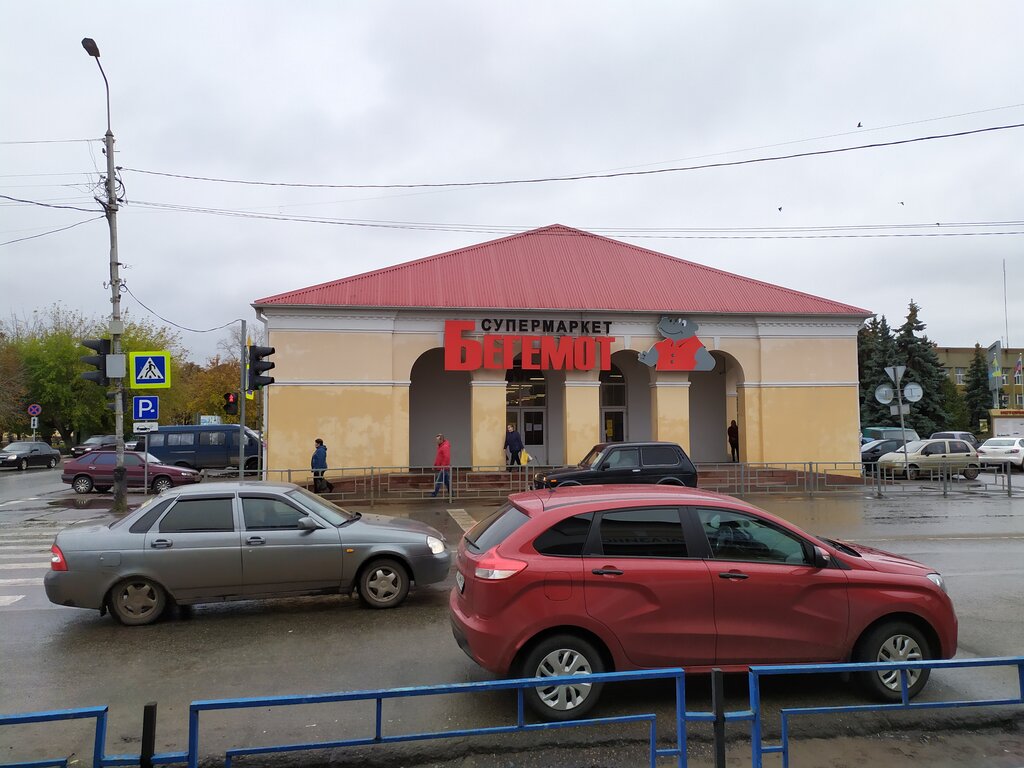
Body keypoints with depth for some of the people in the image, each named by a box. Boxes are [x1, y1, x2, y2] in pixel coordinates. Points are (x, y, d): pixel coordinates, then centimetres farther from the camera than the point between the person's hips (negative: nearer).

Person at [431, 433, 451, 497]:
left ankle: (434, 494, -5)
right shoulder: (440, 446, 15)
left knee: (438, 481, -8)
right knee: (447, 481, 13)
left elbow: (447, 457, -25)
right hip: (441, 468, 10)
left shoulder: (445, 447, -17)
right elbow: (438, 457, 22)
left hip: (443, 468, -10)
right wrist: (435, 465, 18)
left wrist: (443, 466, -26)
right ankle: (450, 493, 19)